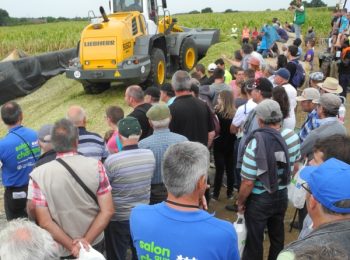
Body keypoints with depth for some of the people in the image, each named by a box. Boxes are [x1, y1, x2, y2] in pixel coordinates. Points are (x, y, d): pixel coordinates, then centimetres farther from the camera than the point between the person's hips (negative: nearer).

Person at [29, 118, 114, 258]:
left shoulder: (39, 175, -18)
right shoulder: (96, 166, -16)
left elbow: (44, 222, -16)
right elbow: (107, 211, -16)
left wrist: (72, 246, -10)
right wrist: (86, 241, -13)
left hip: (62, 250, -1)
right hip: (95, 242, 1)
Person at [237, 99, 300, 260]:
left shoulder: (256, 143, -28)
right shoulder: (293, 137, -11)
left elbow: (248, 182, -24)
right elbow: (294, 166, 6)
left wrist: (240, 202, -7)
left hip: (259, 199, -5)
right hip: (282, 195, 5)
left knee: (254, 240, 15)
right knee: (277, 236, 26)